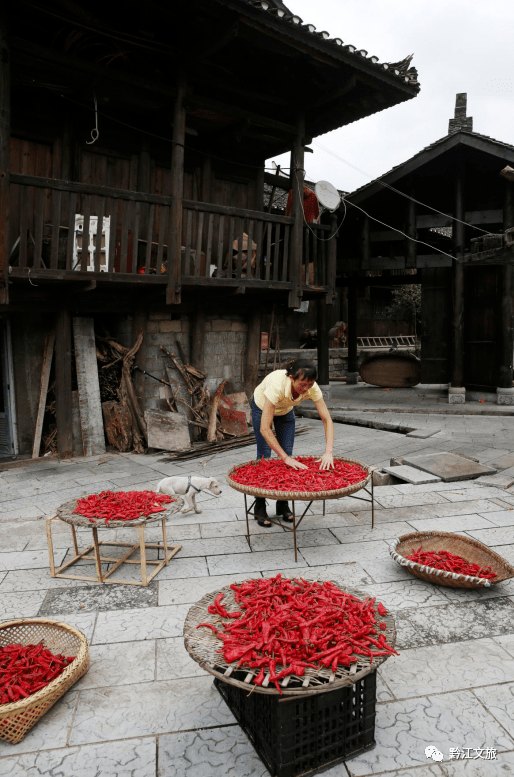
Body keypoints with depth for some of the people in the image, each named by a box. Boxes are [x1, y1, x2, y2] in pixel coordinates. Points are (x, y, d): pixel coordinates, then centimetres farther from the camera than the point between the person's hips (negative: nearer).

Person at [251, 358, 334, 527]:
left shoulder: (311, 387, -33)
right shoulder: (278, 384, -45)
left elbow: (327, 419, -28)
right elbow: (264, 429, -45)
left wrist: (329, 452, -41)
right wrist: (286, 458, -47)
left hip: (285, 410, 4)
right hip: (262, 407, -4)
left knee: (287, 454, -2)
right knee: (264, 456, -7)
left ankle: (283, 506, 14)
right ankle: (260, 508, 8)